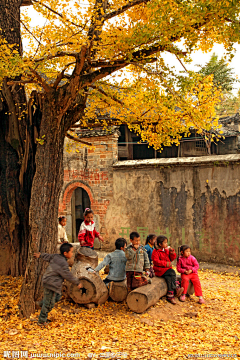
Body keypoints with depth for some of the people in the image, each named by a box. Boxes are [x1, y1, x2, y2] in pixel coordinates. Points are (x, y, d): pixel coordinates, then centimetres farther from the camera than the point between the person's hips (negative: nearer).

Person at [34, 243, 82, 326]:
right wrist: (77, 283, -3)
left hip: (49, 281, 10)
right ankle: (42, 321, 16)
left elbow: (48, 256, 20)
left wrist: (40, 255, 40)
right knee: (49, 304, 4)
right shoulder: (63, 263, -23)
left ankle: (42, 303, 32)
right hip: (52, 284, -10)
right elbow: (68, 275, -16)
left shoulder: (56, 256, 2)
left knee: (57, 297, 23)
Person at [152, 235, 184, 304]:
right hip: (159, 270, -6)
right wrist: (165, 263, -21)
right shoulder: (156, 251, -6)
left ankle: (170, 296, -23)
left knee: (169, 278, -24)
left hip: (167, 268, 6)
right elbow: (156, 261, -15)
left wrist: (172, 252, 0)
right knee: (172, 273, -27)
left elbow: (172, 259, 19)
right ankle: (176, 288, -19)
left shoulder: (167, 250, 16)